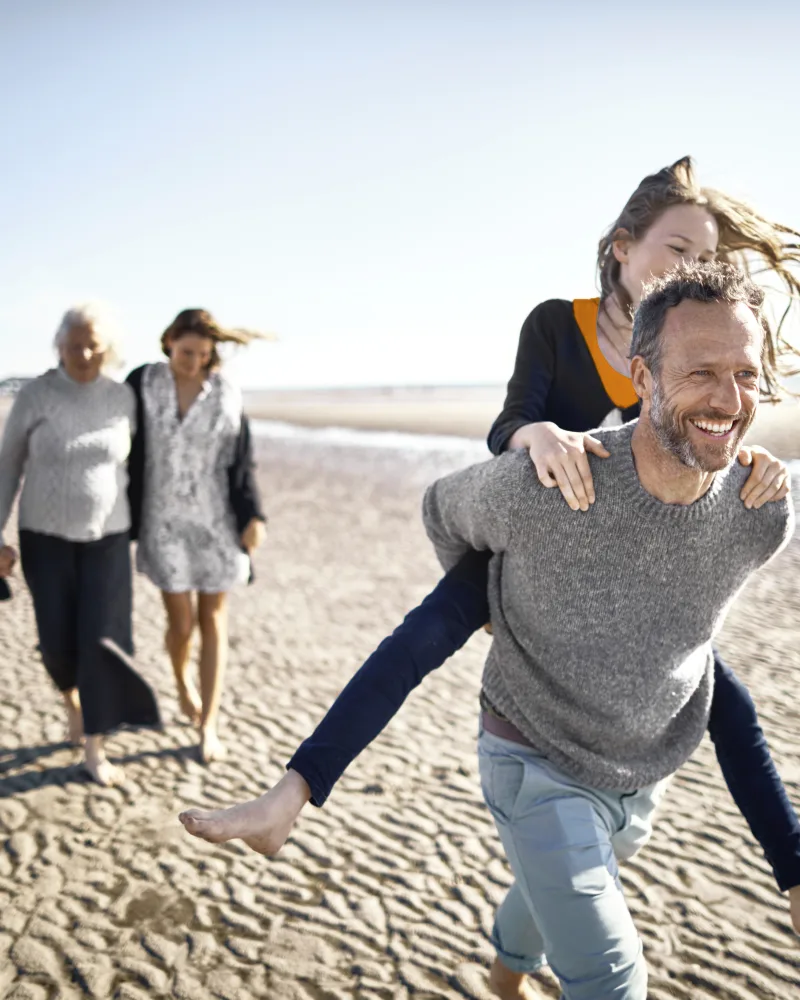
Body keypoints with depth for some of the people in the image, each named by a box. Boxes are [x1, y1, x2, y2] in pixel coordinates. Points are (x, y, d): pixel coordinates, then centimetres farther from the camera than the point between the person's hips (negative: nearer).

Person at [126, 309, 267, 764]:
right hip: (166, 520, 0)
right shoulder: (142, 385, -6)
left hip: (217, 520, 1)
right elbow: (127, 453, 0)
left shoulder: (227, 393, -4)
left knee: (213, 620, 3)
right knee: (181, 622, 0)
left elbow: (242, 461, -2)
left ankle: (208, 726, 13)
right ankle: (182, 680, 36)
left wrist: (254, 516, -11)